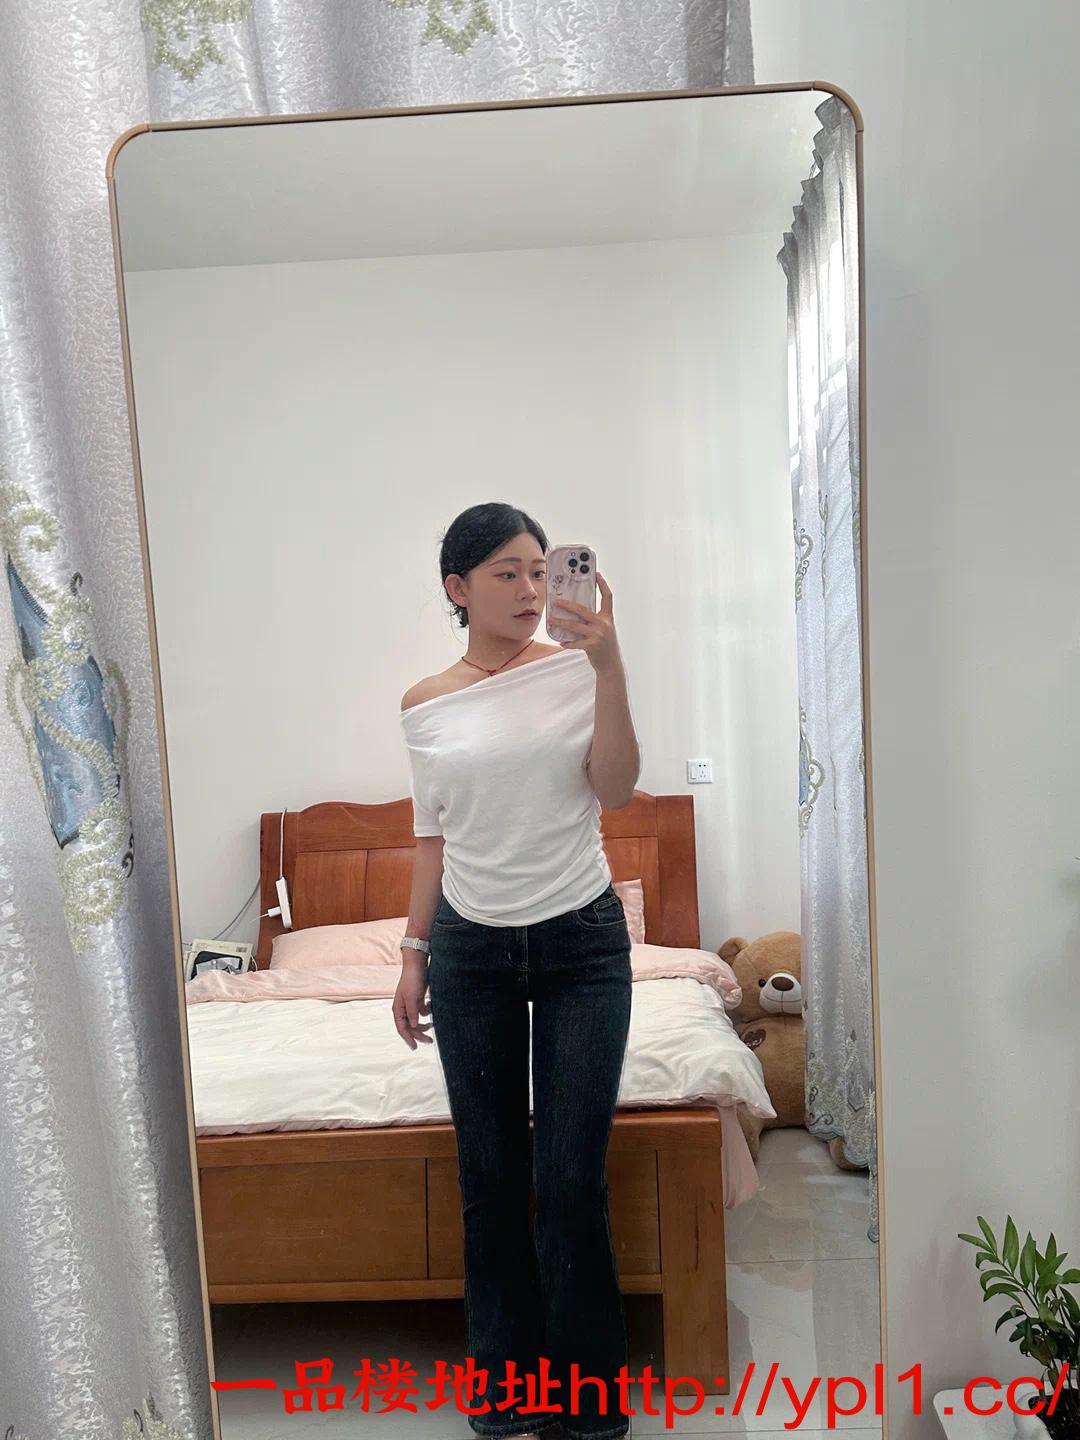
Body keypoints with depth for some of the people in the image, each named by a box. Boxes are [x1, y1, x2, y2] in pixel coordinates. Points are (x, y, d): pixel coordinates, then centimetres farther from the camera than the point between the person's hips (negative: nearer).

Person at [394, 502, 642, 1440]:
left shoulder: (579, 670, -4)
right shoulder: (426, 704, 2)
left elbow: (616, 790, -14)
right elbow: (432, 838, 8)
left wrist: (609, 666, -23)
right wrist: (414, 954, 8)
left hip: (582, 942, -2)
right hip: (471, 949, 2)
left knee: (571, 1179, 2)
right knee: (489, 1174, 11)